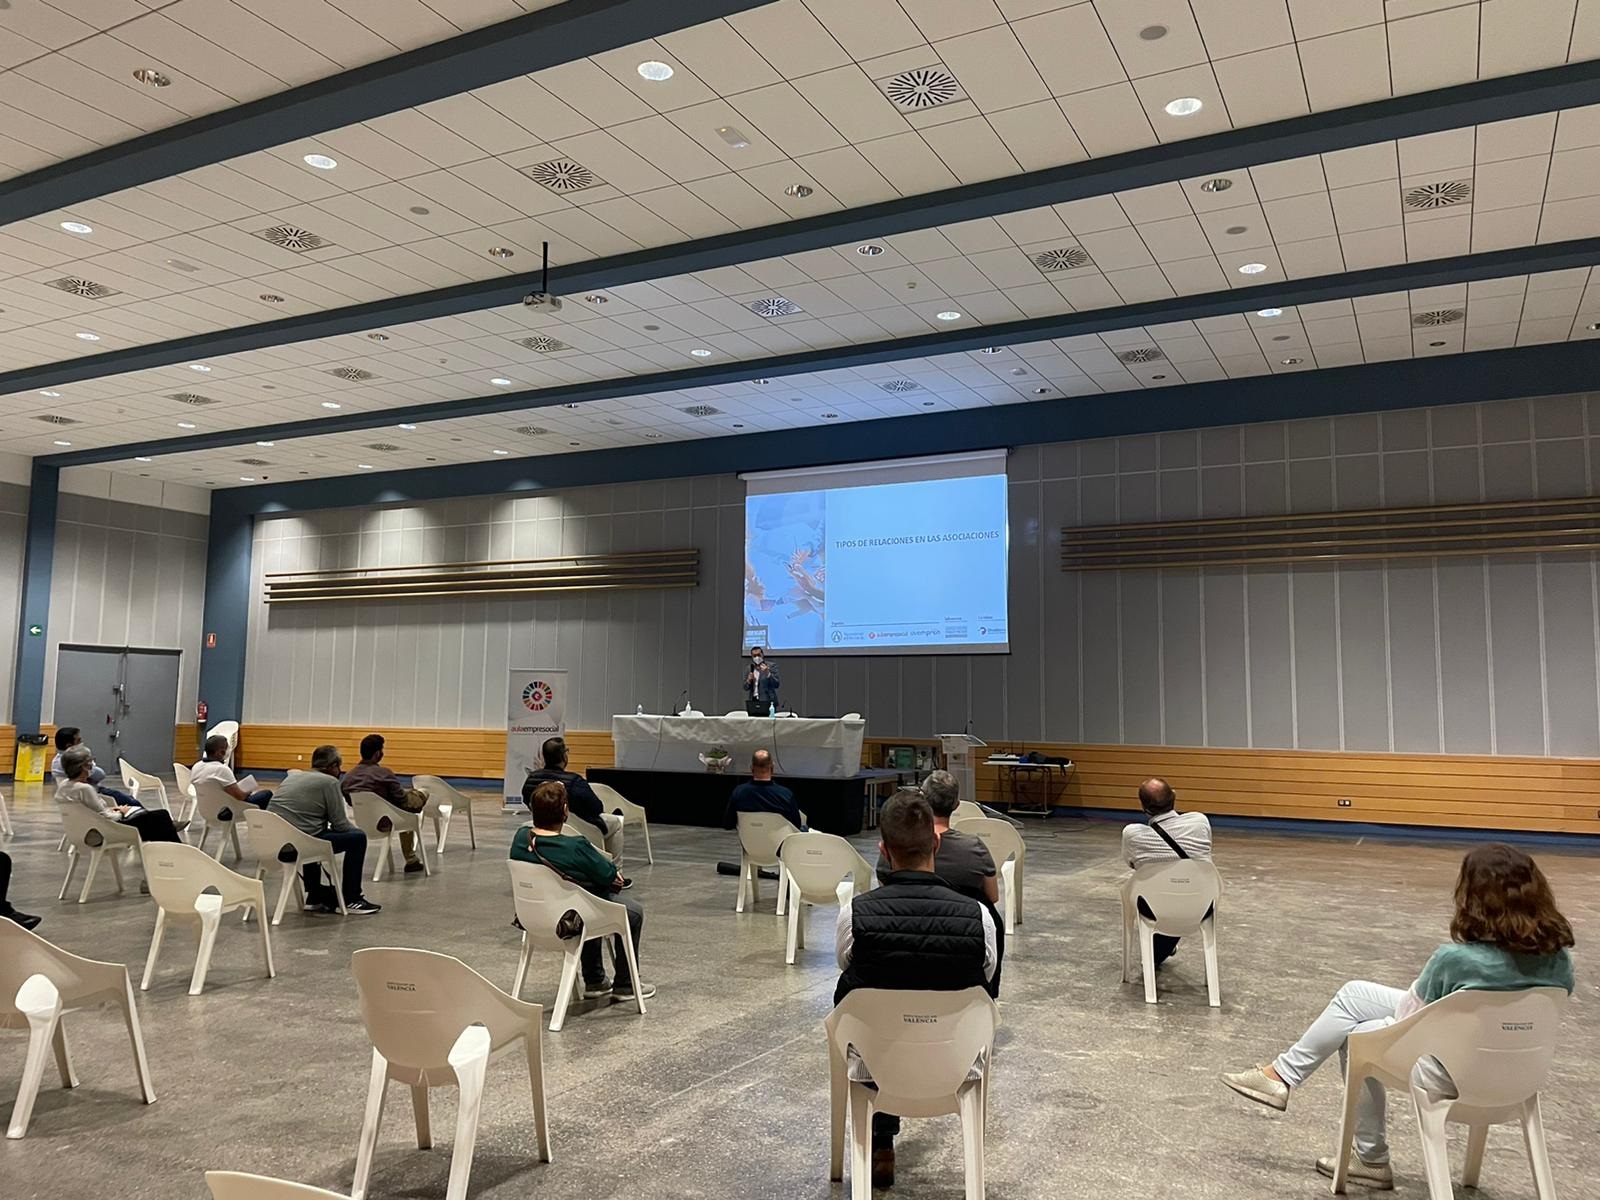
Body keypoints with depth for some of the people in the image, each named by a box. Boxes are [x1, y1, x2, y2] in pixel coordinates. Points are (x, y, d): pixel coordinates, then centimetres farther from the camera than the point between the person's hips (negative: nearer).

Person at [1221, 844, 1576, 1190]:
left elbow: (1406, 1016, -13)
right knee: (1352, 995, 15)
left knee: (1356, 1035, 20)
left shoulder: (1457, 958, -30)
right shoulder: (1560, 960, -12)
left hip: (1455, 1073, -7)